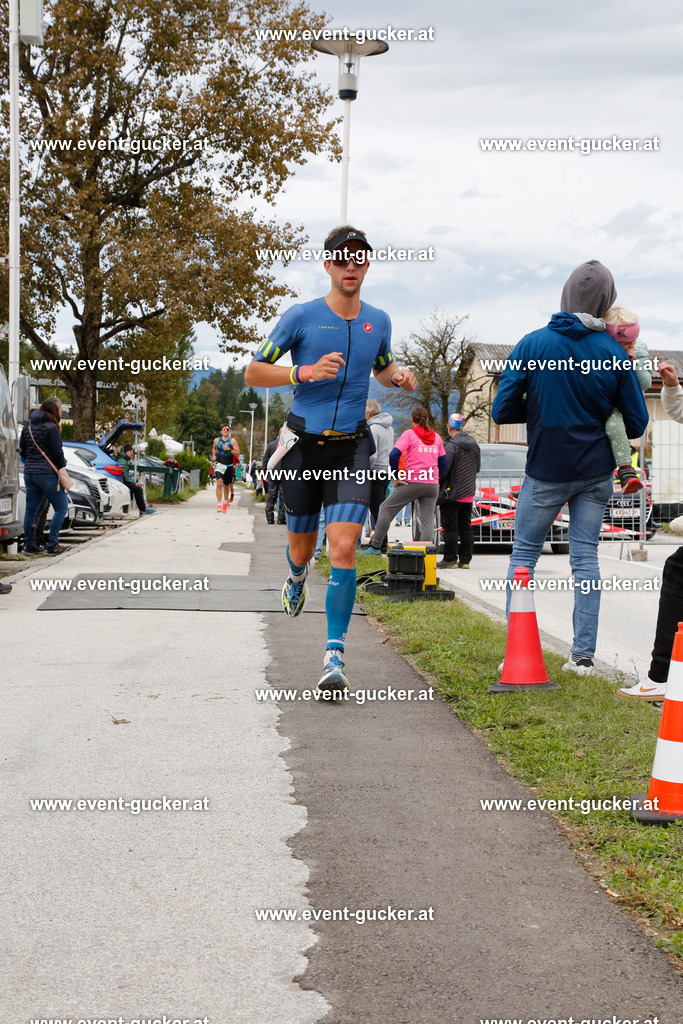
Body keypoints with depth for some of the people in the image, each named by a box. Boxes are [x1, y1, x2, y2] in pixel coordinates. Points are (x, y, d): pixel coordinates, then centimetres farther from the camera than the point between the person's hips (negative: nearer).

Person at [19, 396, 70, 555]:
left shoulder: (28, 427, 12)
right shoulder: (51, 428, -10)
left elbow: (22, 450, 17)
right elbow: (57, 453, -12)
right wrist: (62, 468, 4)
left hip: (29, 473, 8)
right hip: (47, 473, -7)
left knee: (31, 510, 11)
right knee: (61, 508, 0)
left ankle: (29, 545, 12)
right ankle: (52, 545, -6)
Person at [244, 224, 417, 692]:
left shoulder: (379, 321, 7)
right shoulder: (301, 316, -5)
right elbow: (253, 373, -5)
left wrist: (400, 377, 3)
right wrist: (306, 372, -20)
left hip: (351, 447, 1)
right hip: (304, 444, -1)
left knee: (343, 548, -17)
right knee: (302, 548, 14)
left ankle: (335, 654, -13)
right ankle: (297, 577, 54)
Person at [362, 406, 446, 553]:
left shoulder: (409, 434, -2)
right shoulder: (436, 437, 13)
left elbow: (394, 455, -13)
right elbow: (443, 462, 15)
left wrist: (396, 478, -7)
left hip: (413, 482, -4)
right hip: (432, 485, 4)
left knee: (386, 508, 8)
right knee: (428, 520, 6)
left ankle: (376, 546, 9)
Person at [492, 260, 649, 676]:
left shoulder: (533, 344, -10)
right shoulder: (615, 352, -4)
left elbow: (502, 411, -8)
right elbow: (637, 423, 2)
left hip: (546, 471, -2)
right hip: (596, 471, 2)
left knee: (524, 556, 9)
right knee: (586, 558, 8)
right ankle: (584, 655, 7)